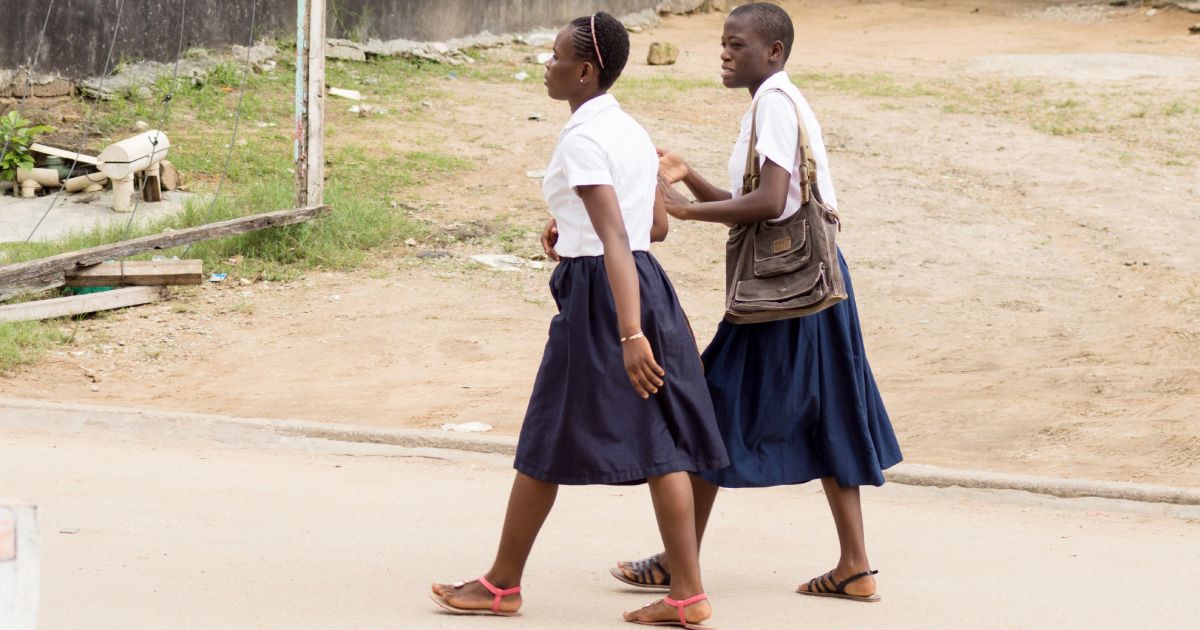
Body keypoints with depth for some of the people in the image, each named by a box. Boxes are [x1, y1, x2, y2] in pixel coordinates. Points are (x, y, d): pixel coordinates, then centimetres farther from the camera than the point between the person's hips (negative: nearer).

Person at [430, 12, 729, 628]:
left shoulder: (582, 139, -15)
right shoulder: (632, 131, 12)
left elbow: (616, 238, -24)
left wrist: (630, 334, -30)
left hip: (599, 294, -8)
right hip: (648, 283, 8)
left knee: (546, 444, 4)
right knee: (659, 443, 6)